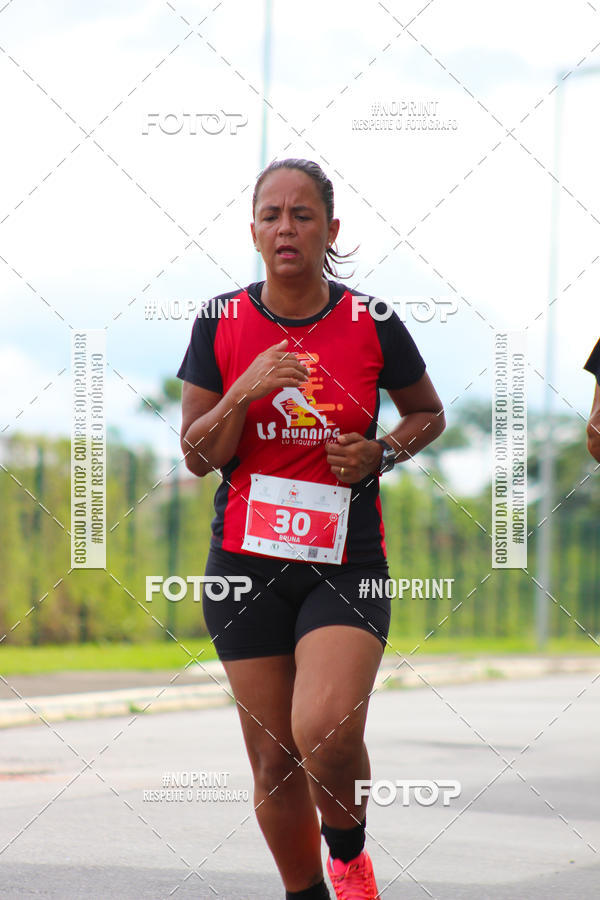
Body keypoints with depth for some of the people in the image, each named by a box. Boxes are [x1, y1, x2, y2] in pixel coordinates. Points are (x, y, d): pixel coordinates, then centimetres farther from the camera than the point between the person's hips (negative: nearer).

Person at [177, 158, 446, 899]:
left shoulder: (372, 324, -2)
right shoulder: (221, 323, 1)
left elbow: (428, 414, 14)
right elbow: (197, 456, 1)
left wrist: (381, 453, -6)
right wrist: (244, 393, -16)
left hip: (347, 564, -2)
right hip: (246, 561, 2)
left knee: (325, 732, -23)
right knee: (274, 761, 5)